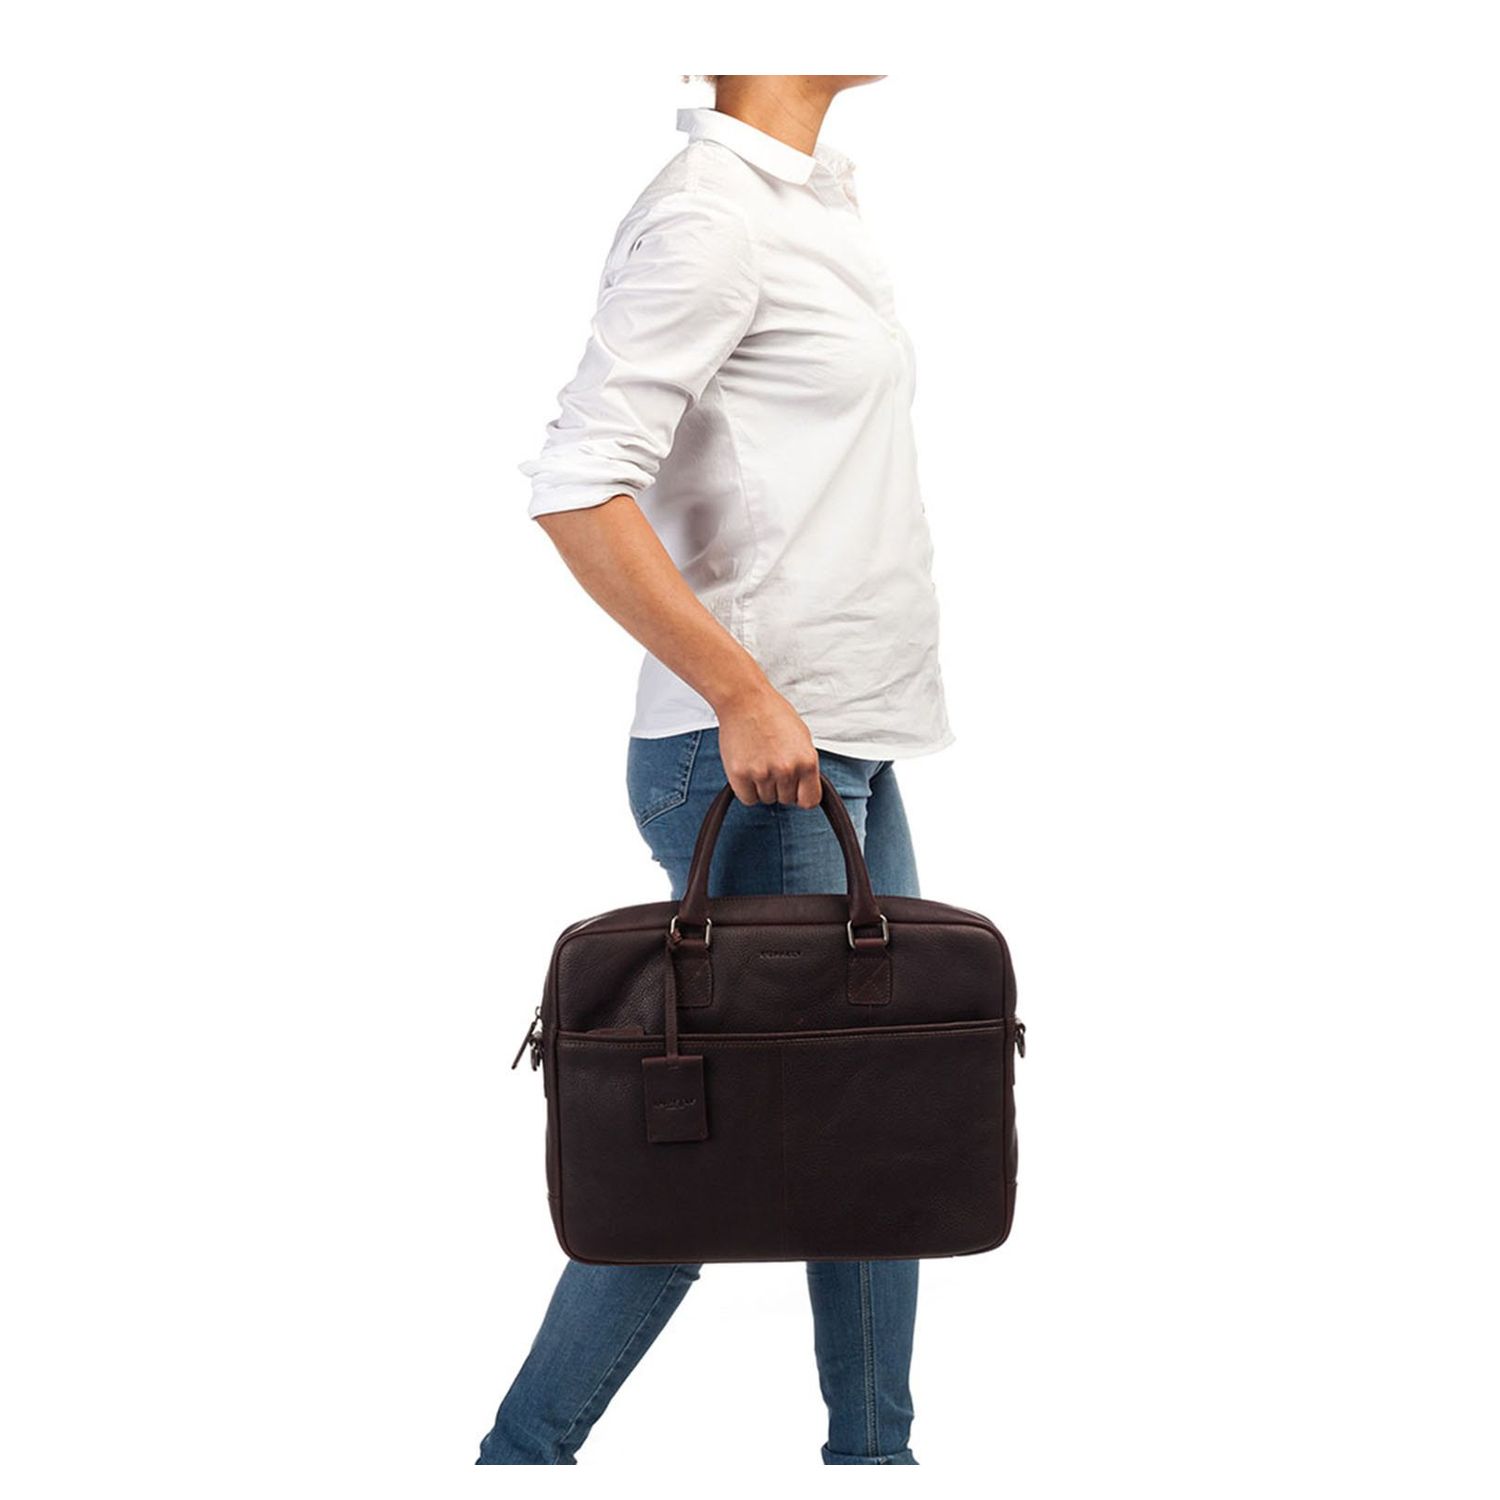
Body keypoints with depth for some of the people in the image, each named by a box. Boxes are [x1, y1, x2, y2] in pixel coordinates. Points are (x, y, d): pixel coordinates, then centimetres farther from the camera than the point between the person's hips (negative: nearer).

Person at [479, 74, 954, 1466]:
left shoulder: (814, 196, 15)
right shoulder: (706, 215, -15)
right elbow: (578, 487, -23)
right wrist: (744, 692, -23)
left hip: (846, 753, 9)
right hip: (749, 764, -9)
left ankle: (875, 1453, 22)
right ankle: (527, 1453, 11)